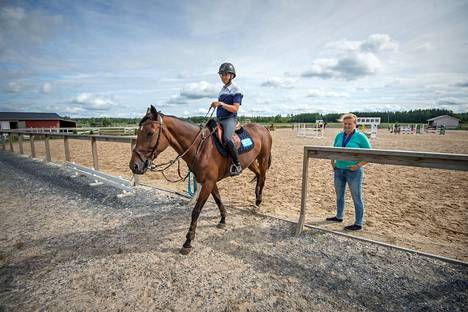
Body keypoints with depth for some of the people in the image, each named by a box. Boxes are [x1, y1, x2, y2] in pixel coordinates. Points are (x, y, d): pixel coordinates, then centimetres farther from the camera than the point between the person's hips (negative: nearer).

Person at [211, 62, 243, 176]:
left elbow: (235, 109, -14)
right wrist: (215, 105, 15)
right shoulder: (222, 89, 21)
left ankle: (237, 165, -23)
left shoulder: (236, 90, -3)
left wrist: (221, 103, -20)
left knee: (227, 138, -34)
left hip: (230, 119, -9)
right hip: (219, 119, 9)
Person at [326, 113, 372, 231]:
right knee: (339, 195, 18)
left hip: (353, 171, -6)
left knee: (357, 198, 4)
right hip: (338, 170, 6)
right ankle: (339, 217, 36)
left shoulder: (360, 137, -9)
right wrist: (332, 161, 6)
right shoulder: (339, 135, 6)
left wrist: (358, 165, -17)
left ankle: (358, 224, 15)